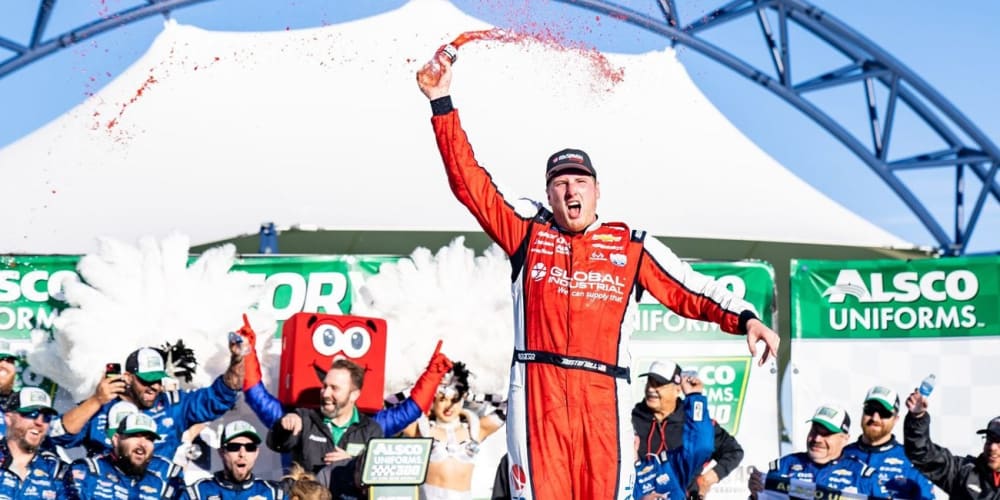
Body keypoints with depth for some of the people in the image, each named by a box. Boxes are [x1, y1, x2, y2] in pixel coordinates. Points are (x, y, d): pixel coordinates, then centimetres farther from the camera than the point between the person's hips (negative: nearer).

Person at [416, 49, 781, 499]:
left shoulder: (631, 246, 14)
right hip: (537, 389, -1)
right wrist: (442, 103, 5)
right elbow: (468, 180, 10)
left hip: (602, 394, 1)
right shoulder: (527, 230, 14)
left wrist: (744, 318, -8)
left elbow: (687, 290, 8)